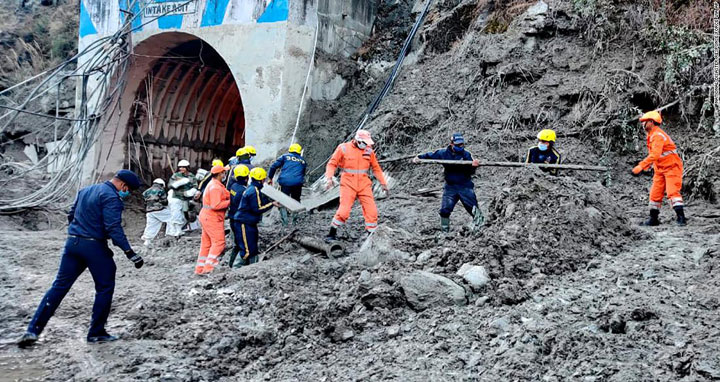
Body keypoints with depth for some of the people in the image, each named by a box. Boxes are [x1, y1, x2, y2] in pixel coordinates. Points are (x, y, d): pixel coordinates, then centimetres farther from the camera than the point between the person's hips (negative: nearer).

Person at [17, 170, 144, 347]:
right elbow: (114, 228, -21)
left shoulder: (85, 190, 16)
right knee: (105, 288, 8)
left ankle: (33, 330, 4)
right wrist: (130, 253, -22)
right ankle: (96, 333, 11)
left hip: (72, 243, 7)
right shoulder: (111, 197, -12)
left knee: (59, 286, 9)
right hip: (94, 246, -7)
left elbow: (71, 215, 23)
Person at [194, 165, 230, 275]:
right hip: (212, 218, -10)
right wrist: (229, 202, -17)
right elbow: (216, 205, -24)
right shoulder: (216, 187, -18)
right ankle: (208, 267, -14)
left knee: (206, 244, 12)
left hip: (206, 216, 10)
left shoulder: (213, 184, 16)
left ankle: (200, 268, 15)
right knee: (219, 242, -9)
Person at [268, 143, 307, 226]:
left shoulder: (285, 156, 13)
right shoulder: (303, 161, 22)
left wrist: (270, 178, 15)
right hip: (298, 183, 2)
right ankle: (295, 220, 15)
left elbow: (274, 166, 7)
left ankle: (284, 222, -3)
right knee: (296, 201, 18)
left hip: (285, 182, -2)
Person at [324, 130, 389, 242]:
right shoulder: (343, 148, -4)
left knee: (371, 211, -4)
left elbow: (376, 168, 16)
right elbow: (332, 164, 0)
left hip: (364, 185, 3)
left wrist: (383, 183, 16)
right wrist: (330, 178, -16)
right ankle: (332, 233, 8)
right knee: (344, 211, -11)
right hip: (348, 185, -3)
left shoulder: (369, 150, 6)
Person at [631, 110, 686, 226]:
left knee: (672, 192, -18)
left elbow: (655, 154, -32)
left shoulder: (658, 135, -20)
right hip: (660, 169, 10)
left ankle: (681, 217, -19)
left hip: (672, 167, -10)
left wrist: (640, 166, -37)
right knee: (655, 194, 9)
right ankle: (654, 219, 17)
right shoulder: (652, 135, 13)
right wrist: (646, 167, 13)